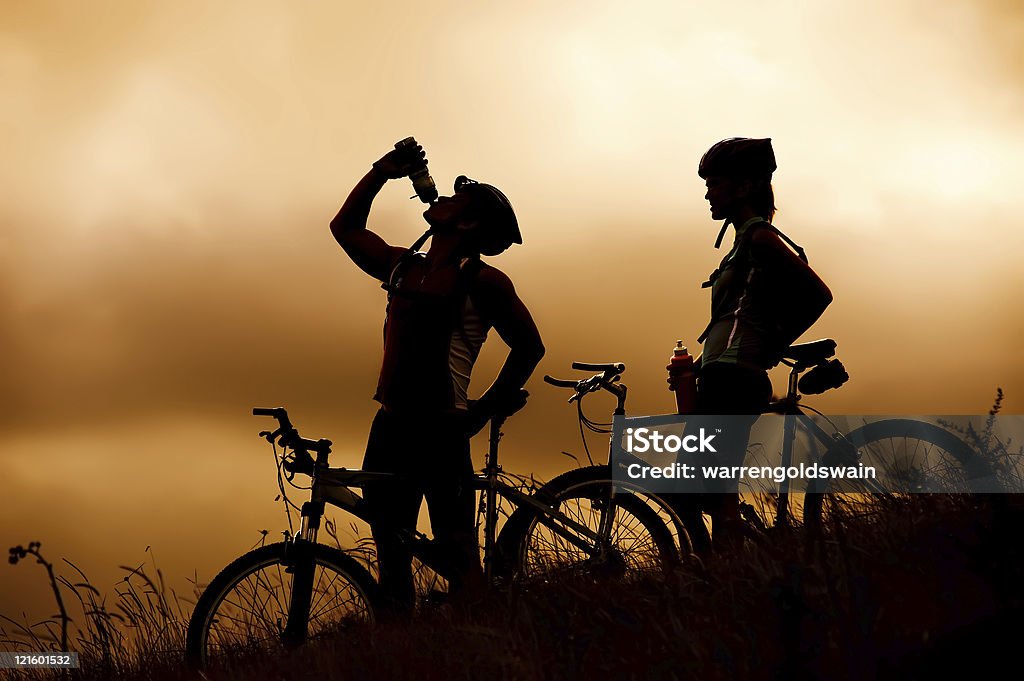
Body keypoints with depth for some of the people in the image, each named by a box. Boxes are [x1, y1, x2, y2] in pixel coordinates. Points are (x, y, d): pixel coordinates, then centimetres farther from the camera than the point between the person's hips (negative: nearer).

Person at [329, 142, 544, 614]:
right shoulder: (401, 266, 15)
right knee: (391, 557, 7)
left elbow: (529, 346, 2)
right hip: (389, 428, 7)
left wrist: (488, 408, 1)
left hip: (442, 432, -7)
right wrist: (382, 171, 16)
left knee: (459, 557, -8)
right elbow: (345, 226, 25)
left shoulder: (482, 281, -3)